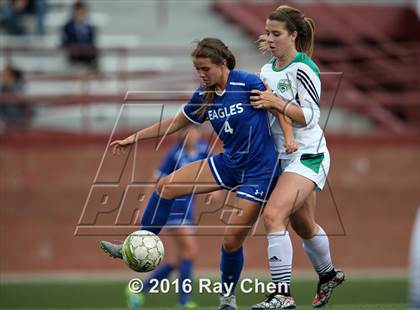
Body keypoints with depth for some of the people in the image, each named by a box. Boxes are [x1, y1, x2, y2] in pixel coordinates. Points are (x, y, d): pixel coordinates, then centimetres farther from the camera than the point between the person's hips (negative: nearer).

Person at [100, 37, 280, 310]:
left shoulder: (247, 83, -18)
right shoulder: (204, 96, 2)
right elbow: (176, 123, 15)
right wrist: (134, 138, 15)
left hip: (258, 171, -7)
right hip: (228, 163, 7)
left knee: (232, 240, -7)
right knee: (166, 186, -1)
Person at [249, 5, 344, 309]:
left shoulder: (303, 70, -14)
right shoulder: (268, 69, 10)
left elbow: (311, 116, -17)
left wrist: (277, 102, -25)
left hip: (308, 156, -9)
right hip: (286, 156, 9)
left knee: (273, 215, -24)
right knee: (304, 225, 21)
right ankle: (328, 275, 45)